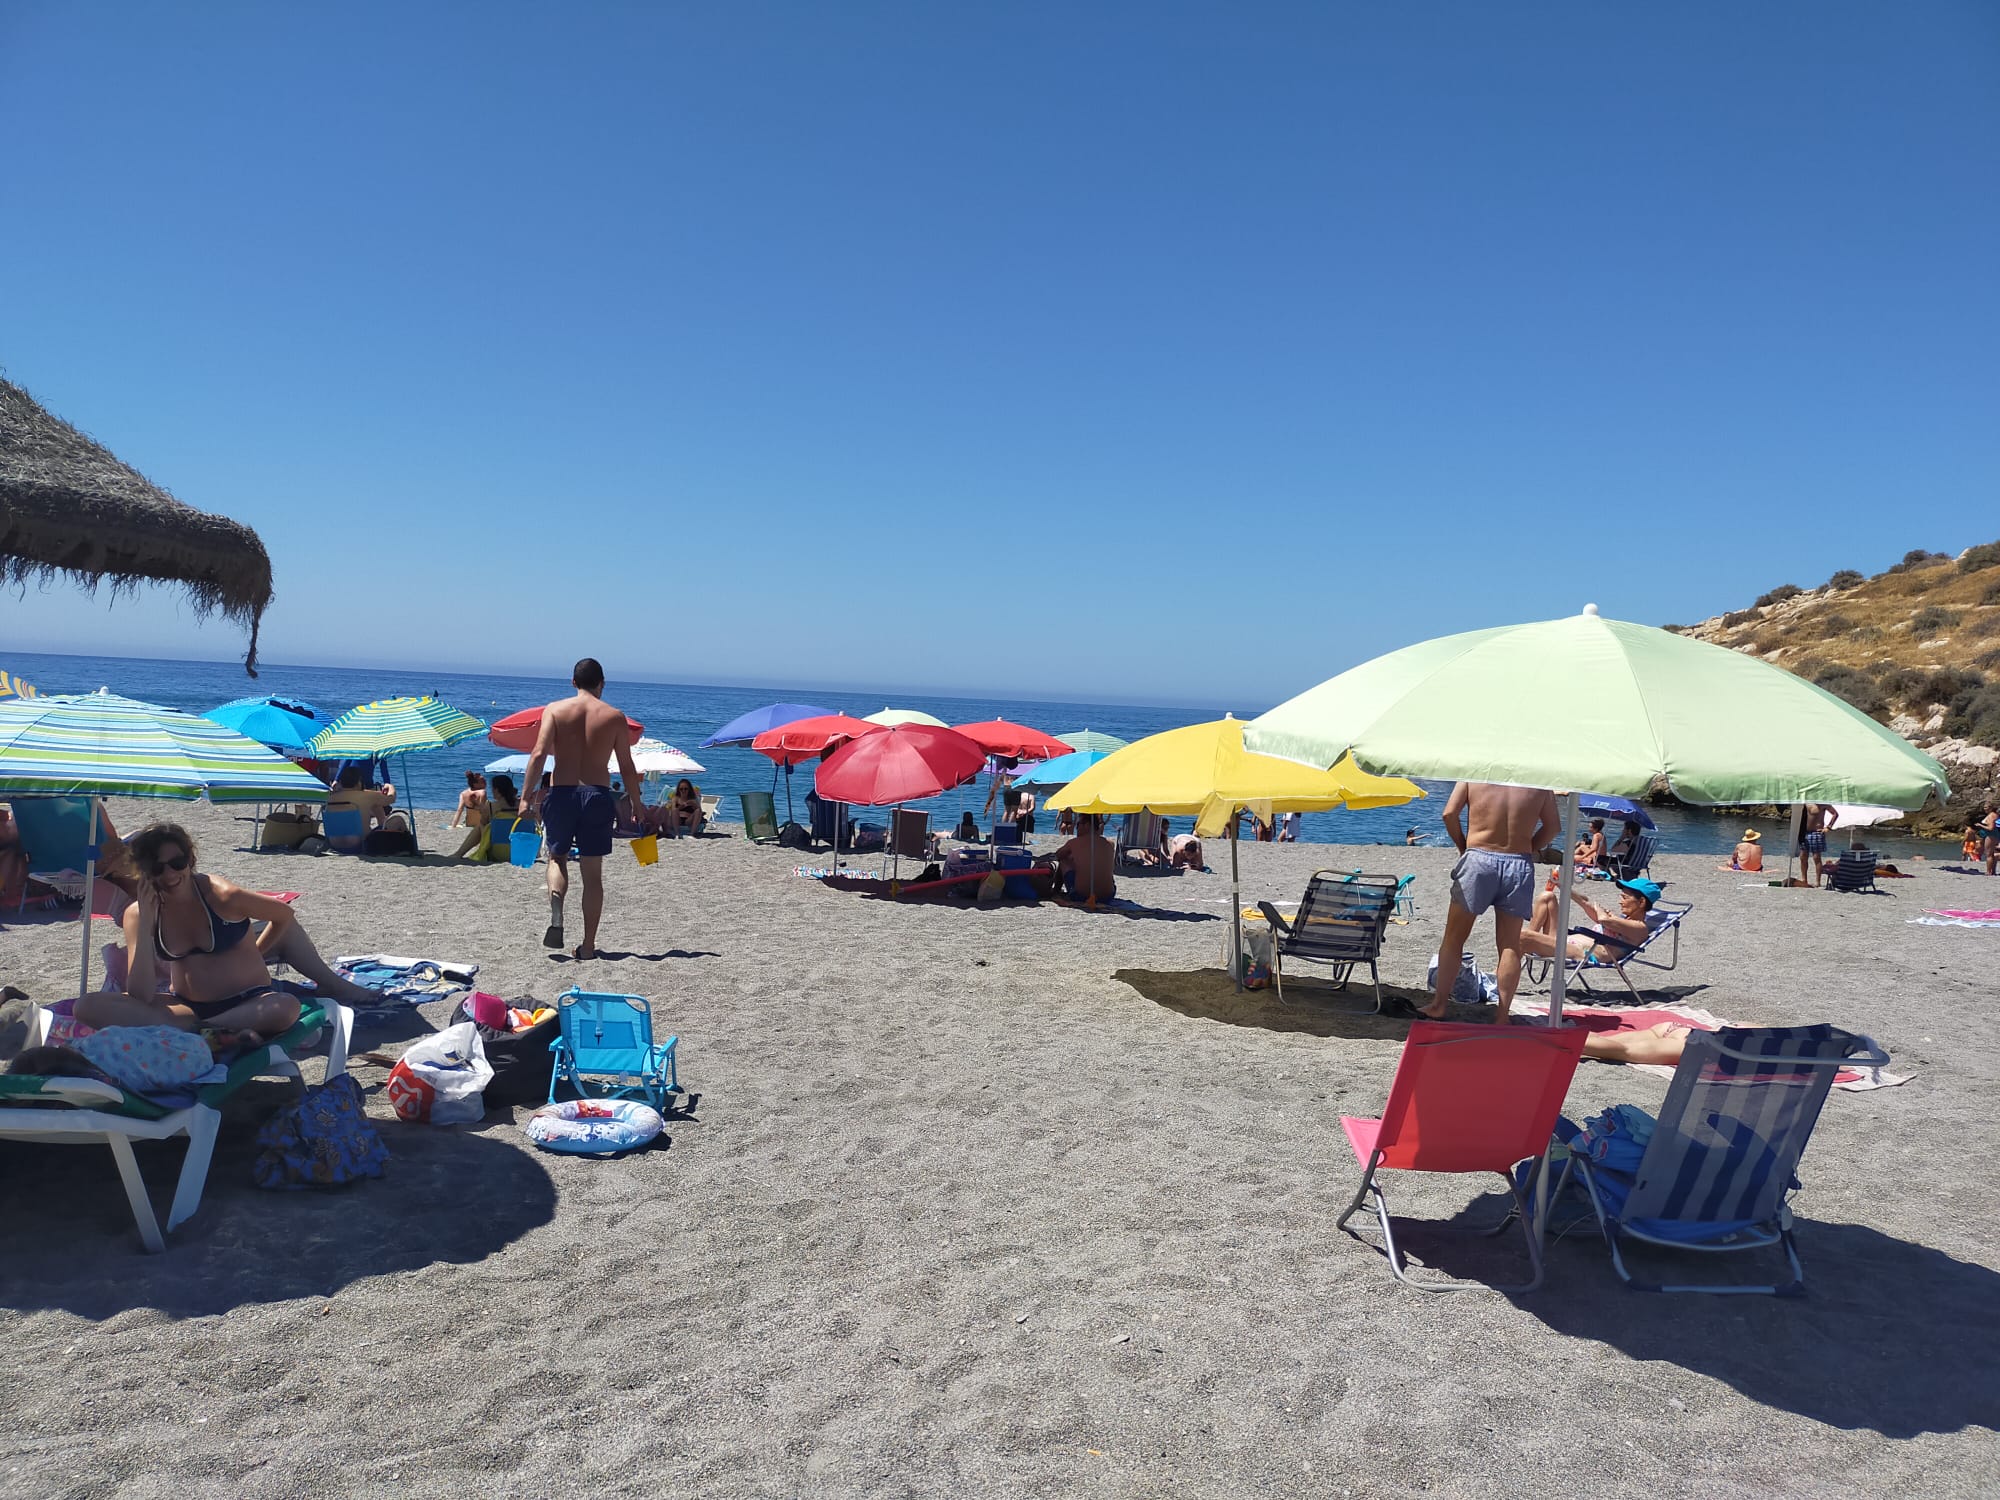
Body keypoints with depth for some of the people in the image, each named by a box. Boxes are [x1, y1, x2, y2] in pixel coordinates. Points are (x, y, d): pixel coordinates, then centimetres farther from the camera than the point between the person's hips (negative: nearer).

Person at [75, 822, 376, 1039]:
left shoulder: (222, 895, -15)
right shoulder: (137, 914, -5)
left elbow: (284, 914, 4)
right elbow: (140, 996, -14)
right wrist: (145, 924, -19)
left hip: (247, 1002, -3)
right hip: (186, 1007, 3)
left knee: (286, 1008, -37)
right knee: (88, 1006, -17)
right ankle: (192, 1031, -25)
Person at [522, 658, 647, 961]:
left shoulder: (554, 710, 2)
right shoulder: (615, 716, 3)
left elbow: (539, 754, -8)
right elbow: (627, 767, 4)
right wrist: (637, 804, 15)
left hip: (561, 794, 0)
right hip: (598, 796, 0)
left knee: (557, 858, 20)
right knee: (592, 873, 7)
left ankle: (555, 913, -8)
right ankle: (588, 945, 10)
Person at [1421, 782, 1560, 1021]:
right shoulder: (1540, 782, 1)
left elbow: (1449, 813, -8)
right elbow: (1553, 827, 5)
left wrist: (1463, 845, 5)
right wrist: (1526, 849, 13)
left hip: (1479, 858, -1)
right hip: (1520, 866, 2)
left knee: (1454, 937, 10)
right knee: (1510, 945, 6)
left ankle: (1439, 1005, 13)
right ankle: (1503, 1017, 7)